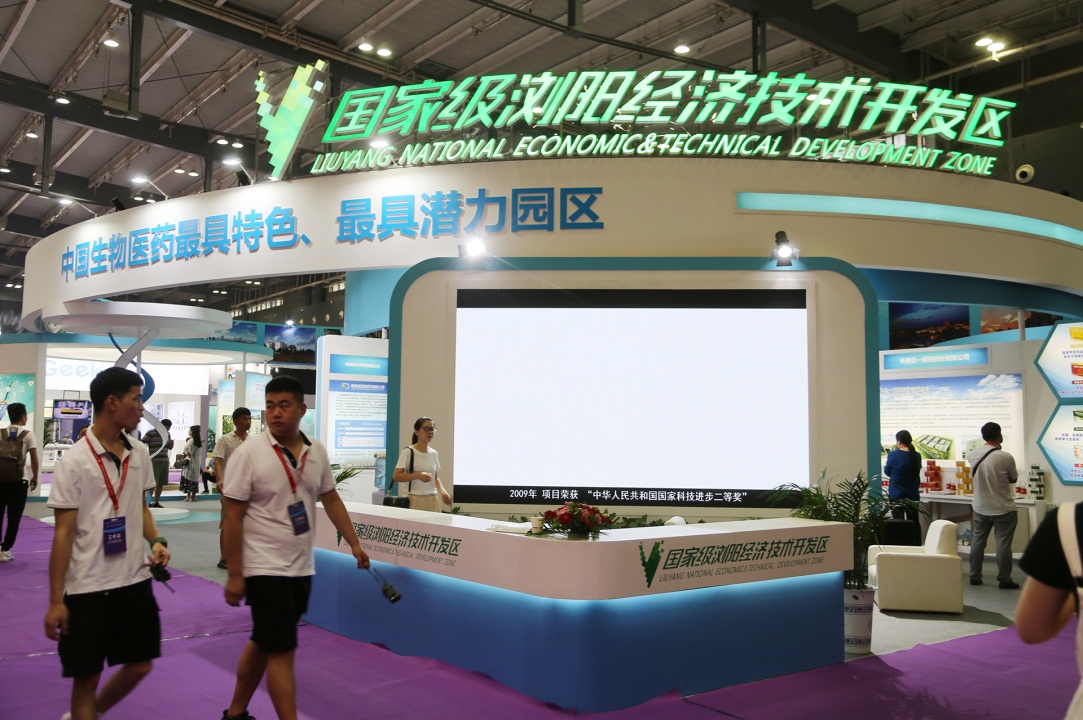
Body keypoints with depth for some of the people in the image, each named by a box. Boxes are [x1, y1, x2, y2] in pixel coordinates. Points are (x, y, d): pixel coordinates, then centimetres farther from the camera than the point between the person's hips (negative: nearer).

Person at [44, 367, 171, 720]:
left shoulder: (139, 453, 5)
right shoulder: (74, 461, -13)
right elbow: (63, 533, -11)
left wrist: (155, 540, -2)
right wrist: (56, 600, -10)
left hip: (135, 581, 6)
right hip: (88, 587, -6)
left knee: (139, 666, 14)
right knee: (86, 677, 6)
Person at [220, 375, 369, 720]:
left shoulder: (316, 450, 3)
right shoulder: (248, 454, -13)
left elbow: (331, 499, 14)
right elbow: (233, 518, -12)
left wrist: (354, 543, 11)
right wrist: (234, 576, -14)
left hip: (302, 568, 6)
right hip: (266, 569, -6)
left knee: (262, 644, 19)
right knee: (282, 651, -6)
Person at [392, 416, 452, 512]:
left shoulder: (434, 453, 11)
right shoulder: (408, 452, -5)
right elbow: (396, 477, -10)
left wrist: (443, 492, 2)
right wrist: (418, 475, -21)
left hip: (432, 500, 5)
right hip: (414, 499, -5)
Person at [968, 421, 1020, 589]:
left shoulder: (973, 455, -5)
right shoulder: (1005, 457, -19)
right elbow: (1014, 478, -2)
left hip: (980, 508, 5)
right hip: (1003, 509, -4)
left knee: (978, 541, 12)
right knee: (1003, 544, 3)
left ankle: (974, 577, 19)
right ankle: (1004, 580, 9)